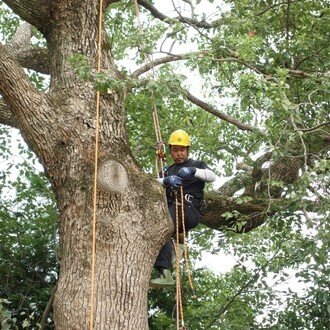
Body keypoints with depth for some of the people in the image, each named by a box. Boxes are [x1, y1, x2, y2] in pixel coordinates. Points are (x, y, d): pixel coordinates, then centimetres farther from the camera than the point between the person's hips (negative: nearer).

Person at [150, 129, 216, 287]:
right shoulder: (168, 171, 30)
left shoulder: (197, 165, 20)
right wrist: (166, 180, -15)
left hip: (191, 211, -5)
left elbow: (212, 176, -2)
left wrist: (193, 171, -21)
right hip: (171, 211, 5)